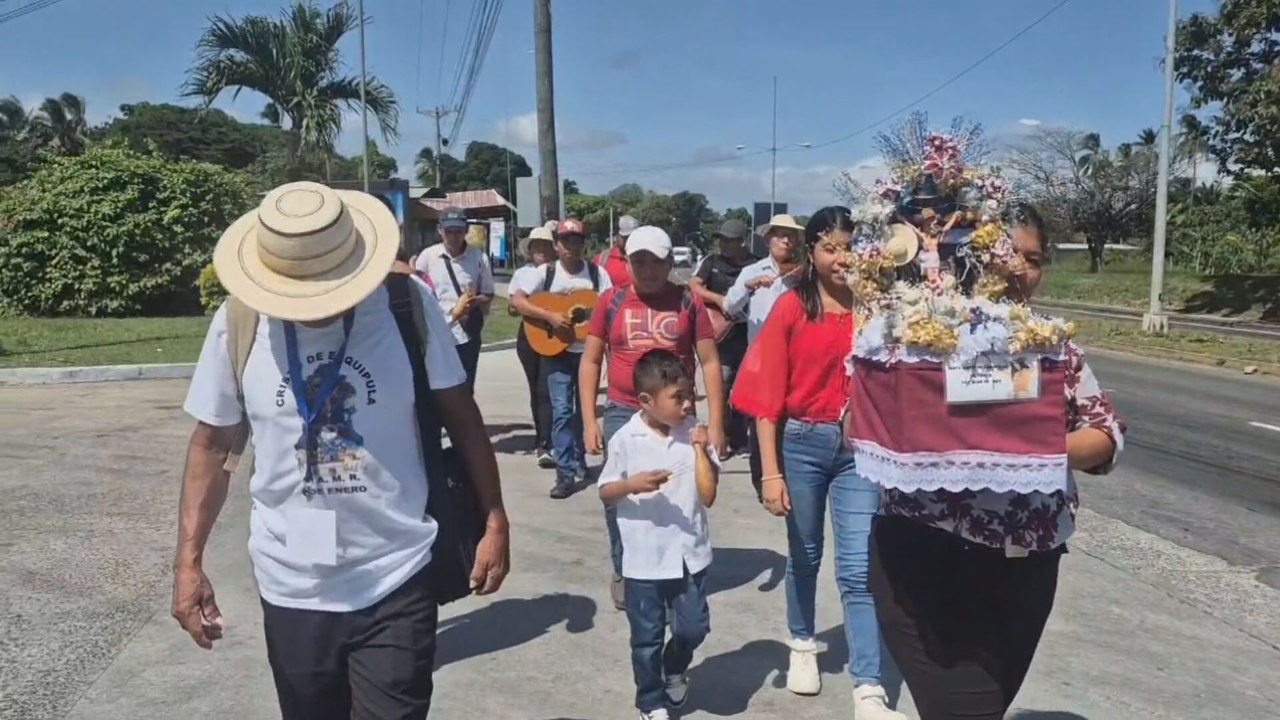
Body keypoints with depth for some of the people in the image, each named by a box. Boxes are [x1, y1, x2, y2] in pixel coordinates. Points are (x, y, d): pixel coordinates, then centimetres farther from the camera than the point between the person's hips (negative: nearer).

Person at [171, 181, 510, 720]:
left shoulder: (408, 303, -11)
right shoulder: (238, 322, -7)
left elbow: (460, 416, -1)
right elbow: (212, 445, 4)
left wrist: (494, 522, -2)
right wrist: (188, 561, 1)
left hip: (397, 582, -2)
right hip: (291, 589, 3)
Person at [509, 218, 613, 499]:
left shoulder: (597, 273, 1)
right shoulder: (545, 273, -3)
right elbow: (517, 300, -11)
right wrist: (550, 316, -21)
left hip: (589, 351, 2)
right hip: (556, 352, -2)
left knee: (585, 408, 14)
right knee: (562, 410, -7)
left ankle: (579, 457, 35)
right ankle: (565, 473, -4)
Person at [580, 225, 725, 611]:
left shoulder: (688, 302, 0)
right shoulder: (611, 302, 2)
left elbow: (710, 362, 2)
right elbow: (590, 362, 7)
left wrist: (716, 423, -3)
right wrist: (589, 421, 1)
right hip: (622, 413, 1)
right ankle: (623, 572, 25)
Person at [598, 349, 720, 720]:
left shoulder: (694, 432, -5)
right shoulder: (626, 440, -11)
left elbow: (708, 495, -8)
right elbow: (605, 492, -3)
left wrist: (700, 450, -16)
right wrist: (632, 485, -22)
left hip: (690, 554, 2)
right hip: (644, 558, -2)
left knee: (693, 627, 9)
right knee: (646, 637, 11)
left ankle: (675, 670, 42)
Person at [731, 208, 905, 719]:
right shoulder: (791, 307, -6)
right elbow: (768, 394, -7)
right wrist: (771, 471, -10)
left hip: (860, 447, 0)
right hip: (802, 442, 0)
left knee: (858, 570, -2)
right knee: (804, 554, 18)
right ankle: (802, 645, 42)